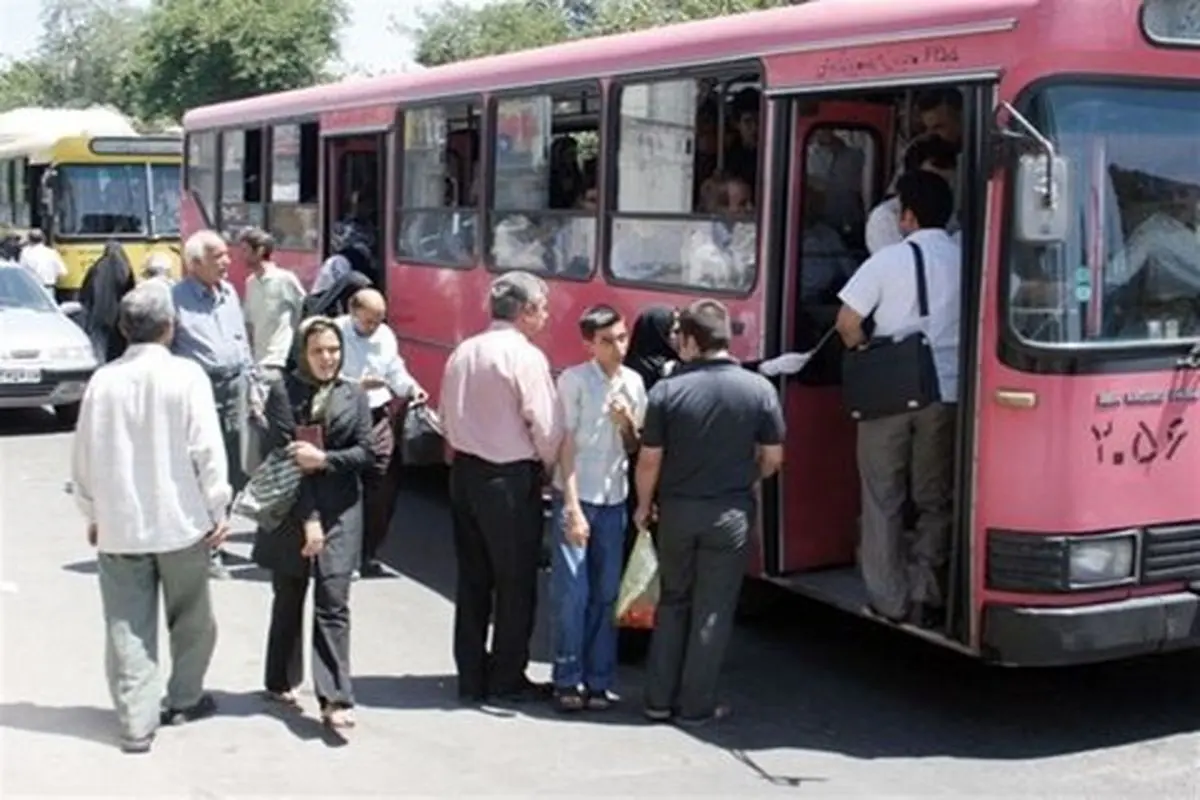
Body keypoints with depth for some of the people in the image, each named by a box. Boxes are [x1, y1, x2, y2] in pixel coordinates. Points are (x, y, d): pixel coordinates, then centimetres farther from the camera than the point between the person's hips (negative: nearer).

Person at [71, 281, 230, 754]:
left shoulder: (103, 380, -2)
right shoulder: (186, 376, -10)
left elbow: (85, 456, 5)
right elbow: (206, 449, -12)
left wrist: (92, 513, 17)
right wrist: (217, 509, -2)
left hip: (118, 525, 2)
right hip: (180, 520, -2)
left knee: (128, 627, 6)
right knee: (191, 619, 18)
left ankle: (137, 723, 6)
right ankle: (184, 700, 30)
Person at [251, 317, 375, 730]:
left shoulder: (353, 396, 6)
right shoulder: (284, 392, -5)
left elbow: (366, 452, 2)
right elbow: (283, 456, -10)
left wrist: (323, 459, -15)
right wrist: (307, 518, -14)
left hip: (340, 513, 1)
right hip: (291, 510, -1)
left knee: (333, 602, -5)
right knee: (288, 599, 12)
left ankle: (335, 699, -7)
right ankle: (281, 682, 29)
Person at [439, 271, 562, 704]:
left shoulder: (463, 352, 7)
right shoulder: (526, 357, -15)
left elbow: (448, 415, 11)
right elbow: (546, 426, -15)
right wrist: (549, 466, 2)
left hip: (464, 471, 7)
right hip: (510, 478, -7)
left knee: (472, 579, 14)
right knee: (516, 582, 6)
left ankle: (471, 676, 21)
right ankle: (507, 679, 14)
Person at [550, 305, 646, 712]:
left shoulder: (633, 383, 8)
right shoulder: (574, 380, -7)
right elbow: (566, 445, -8)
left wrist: (627, 424, -8)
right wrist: (573, 507, -13)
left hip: (614, 500, 4)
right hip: (576, 498, -4)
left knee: (606, 594, 6)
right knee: (572, 593, -4)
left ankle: (598, 680, 15)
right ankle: (567, 680, 8)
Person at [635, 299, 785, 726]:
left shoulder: (666, 391, -11)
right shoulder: (759, 389, -8)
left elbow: (649, 460, -6)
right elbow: (772, 458, -1)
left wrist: (644, 504, 11)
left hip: (677, 510, 1)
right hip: (731, 513, -1)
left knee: (672, 602, 16)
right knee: (713, 610, 8)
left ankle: (659, 699, 19)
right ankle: (696, 705, 14)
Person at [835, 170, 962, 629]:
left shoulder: (888, 260, -7)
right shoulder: (968, 260, 2)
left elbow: (847, 323, -7)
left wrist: (865, 355, 10)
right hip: (946, 393, 3)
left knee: (883, 499, 8)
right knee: (935, 499, 13)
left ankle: (890, 599, 10)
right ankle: (928, 597, 13)